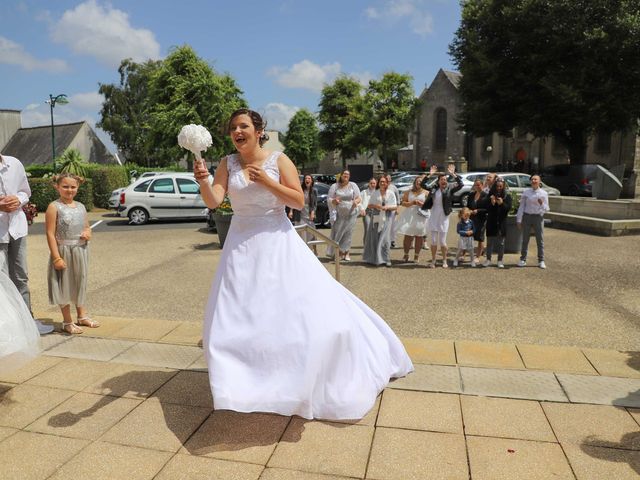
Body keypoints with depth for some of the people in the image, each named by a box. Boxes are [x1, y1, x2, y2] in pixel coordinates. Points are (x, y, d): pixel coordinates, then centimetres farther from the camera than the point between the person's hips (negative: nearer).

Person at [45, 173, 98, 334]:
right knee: (65, 286, 5)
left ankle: (82, 316, 33)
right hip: (64, 252, -6)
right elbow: (50, 234, -14)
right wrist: (56, 257, -19)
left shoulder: (81, 206, 6)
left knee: (80, 283, 17)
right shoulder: (54, 207, -11)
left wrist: (88, 232, -7)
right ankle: (67, 322, 18)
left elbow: (87, 226, 18)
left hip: (81, 251, 6)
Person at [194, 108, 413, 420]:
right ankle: (246, 380, 27)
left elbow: (299, 201, -10)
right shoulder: (228, 164, 3)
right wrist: (202, 181, -29)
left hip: (277, 242, -3)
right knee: (235, 315, 5)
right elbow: (213, 201, -9)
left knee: (304, 306, -3)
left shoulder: (278, 160, -4)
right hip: (242, 245, 3)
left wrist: (266, 181, -18)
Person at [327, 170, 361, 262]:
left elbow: (358, 198, 5)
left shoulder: (353, 186, 6)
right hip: (338, 214, 0)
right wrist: (334, 201, -22)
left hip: (351, 214, 0)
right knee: (338, 233, -4)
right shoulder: (334, 186, 4)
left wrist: (356, 201, -19)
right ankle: (340, 252, 6)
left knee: (348, 234, 1)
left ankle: (346, 252, 11)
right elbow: (329, 199, 1)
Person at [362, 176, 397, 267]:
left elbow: (395, 207, 4)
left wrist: (387, 207, -15)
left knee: (385, 238, -9)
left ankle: (386, 259, -4)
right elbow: (369, 205, 10)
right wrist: (375, 206, -11)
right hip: (376, 217, 2)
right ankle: (373, 258, 12)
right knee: (374, 238, 2)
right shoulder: (375, 193, 9)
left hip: (386, 218, -1)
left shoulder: (391, 193, 6)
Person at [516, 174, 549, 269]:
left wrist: (542, 204, -20)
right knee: (525, 239, 7)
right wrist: (519, 220, 1)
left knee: (540, 240, 3)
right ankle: (523, 259, 16)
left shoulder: (544, 193, 1)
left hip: (538, 217, 0)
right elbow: (521, 206, 4)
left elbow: (546, 209, 1)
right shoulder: (526, 192, 2)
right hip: (527, 216, 1)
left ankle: (541, 261, 11)